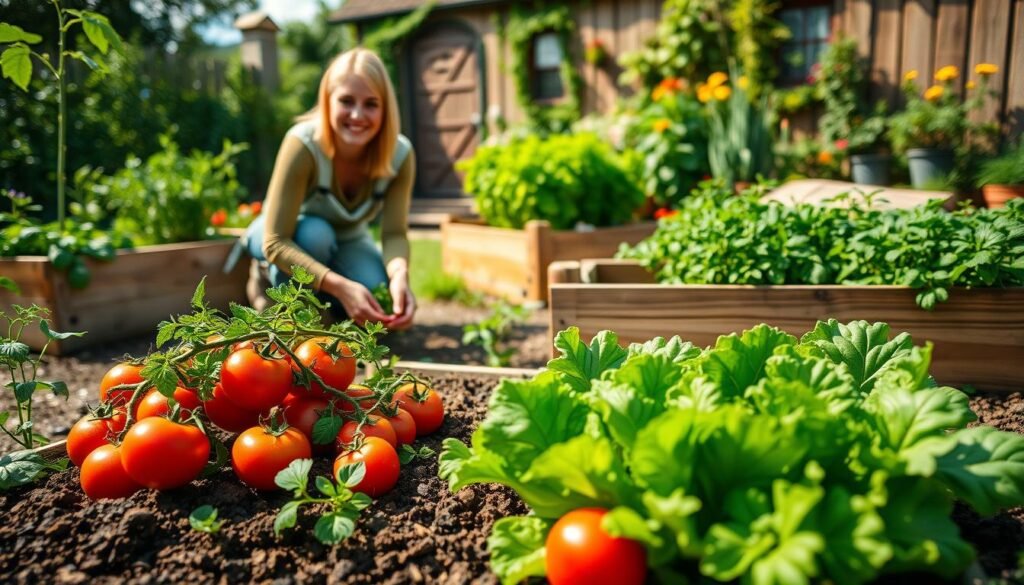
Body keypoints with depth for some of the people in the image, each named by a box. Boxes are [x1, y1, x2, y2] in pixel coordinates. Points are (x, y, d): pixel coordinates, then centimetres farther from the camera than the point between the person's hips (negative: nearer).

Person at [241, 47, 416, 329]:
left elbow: (394, 233, -25)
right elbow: (276, 242, -37)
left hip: (347, 241, 3)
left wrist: (400, 274, -49)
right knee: (315, 233, -38)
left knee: (381, 303, -25)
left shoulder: (400, 154, -24)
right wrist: (340, 286, -50)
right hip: (291, 237, -3)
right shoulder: (303, 143, -35)